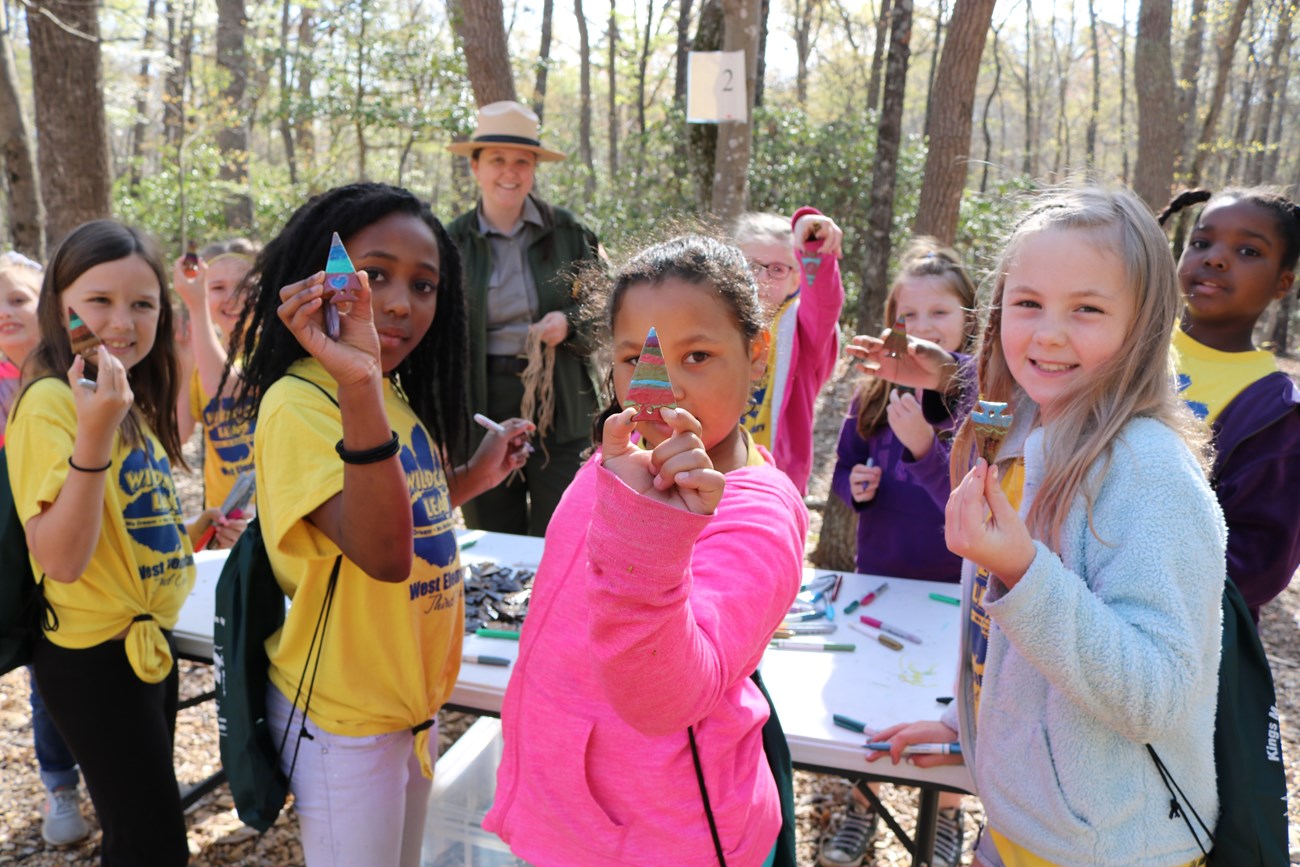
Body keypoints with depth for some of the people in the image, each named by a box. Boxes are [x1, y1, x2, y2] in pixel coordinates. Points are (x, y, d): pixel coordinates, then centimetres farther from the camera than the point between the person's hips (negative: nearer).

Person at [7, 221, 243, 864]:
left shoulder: (130, 400, 7)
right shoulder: (50, 403, -19)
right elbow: (60, 559, -29)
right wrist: (95, 431, -36)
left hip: (150, 639, 9)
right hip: (96, 658, -9)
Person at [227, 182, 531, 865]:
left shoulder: (399, 398, 4)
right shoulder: (298, 404, -23)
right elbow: (381, 554, -37)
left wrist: (473, 477, 5)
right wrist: (358, 388, -45)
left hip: (413, 700, 8)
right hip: (343, 721, -8)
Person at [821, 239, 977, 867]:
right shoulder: (875, 394, -3)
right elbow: (843, 468, 8)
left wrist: (924, 446, -36)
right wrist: (856, 485, -14)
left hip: (951, 582, -3)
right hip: (879, 574, 3)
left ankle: (946, 815, 41)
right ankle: (862, 805, 41)